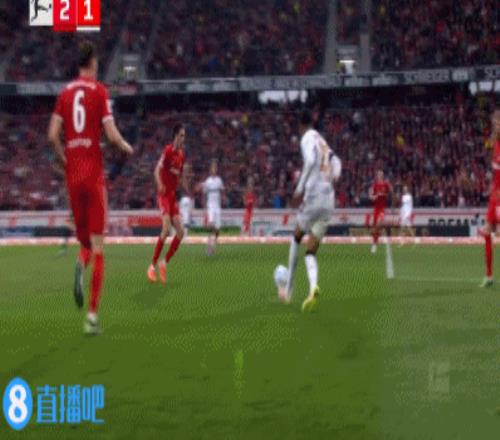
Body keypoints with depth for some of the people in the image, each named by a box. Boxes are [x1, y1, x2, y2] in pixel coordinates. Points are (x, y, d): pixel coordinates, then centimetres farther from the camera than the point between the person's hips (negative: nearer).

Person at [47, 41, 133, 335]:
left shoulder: (65, 93, 10)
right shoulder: (100, 91, -2)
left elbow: (53, 136, 2)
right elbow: (112, 134, -10)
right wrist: (127, 148, 10)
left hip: (73, 175, 4)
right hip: (94, 174, -4)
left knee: (84, 238, 17)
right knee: (98, 246, -2)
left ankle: (81, 266, -20)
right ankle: (93, 314, -7)